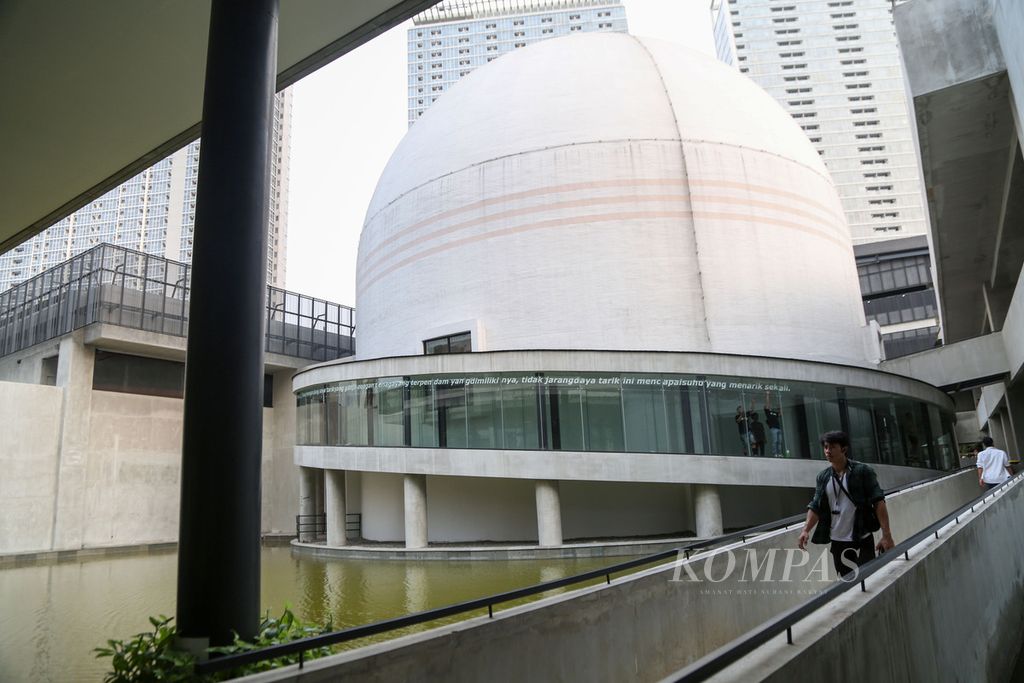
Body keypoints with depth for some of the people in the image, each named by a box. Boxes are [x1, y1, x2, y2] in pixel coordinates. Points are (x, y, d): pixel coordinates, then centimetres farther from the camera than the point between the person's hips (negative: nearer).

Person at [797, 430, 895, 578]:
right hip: (837, 542, 4)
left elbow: (878, 502, -11)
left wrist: (887, 535, -18)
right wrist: (806, 530, -8)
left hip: (862, 540, -4)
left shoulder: (862, 471, -7)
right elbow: (816, 507, 6)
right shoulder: (823, 477, 5)